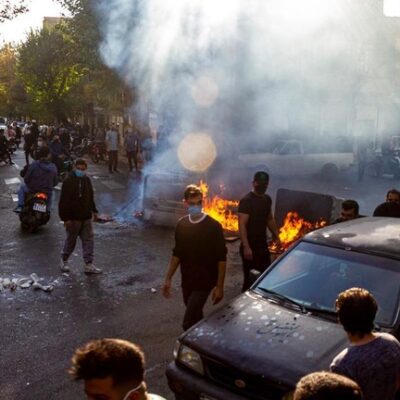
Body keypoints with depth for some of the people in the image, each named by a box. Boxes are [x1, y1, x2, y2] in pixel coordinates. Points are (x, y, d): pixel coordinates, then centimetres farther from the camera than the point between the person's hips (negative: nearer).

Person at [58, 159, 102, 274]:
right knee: (71, 240, 8)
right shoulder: (69, 181, -13)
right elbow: (64, 201, -15)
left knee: (88, 240, 3)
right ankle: (64, 260, 29)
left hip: (86, 217, 6)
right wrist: (65, 217, -18)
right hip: (73, 218, -6)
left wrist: (93, 210, 21)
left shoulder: (87, 180, 8)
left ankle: (88, 265, 7)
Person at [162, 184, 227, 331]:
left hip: (204, 282, -6)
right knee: (195, 318, 19)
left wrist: (219, 286, -12)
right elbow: (177, 253, 11)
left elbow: (221, 258, -11)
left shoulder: (213, 226, -14)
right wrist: (168, 279, 9)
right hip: (186, 281, 6)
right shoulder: (181, 224, 2)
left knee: (188, 323, -11)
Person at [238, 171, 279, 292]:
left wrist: (276, 235, 18)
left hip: (263, 246, 8)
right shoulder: (246, 200, -16)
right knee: (250, 278, -2)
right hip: (250, 247, -8)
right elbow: (242, 224, -23)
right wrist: (246, 247, -29)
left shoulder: (267, 199, 9)